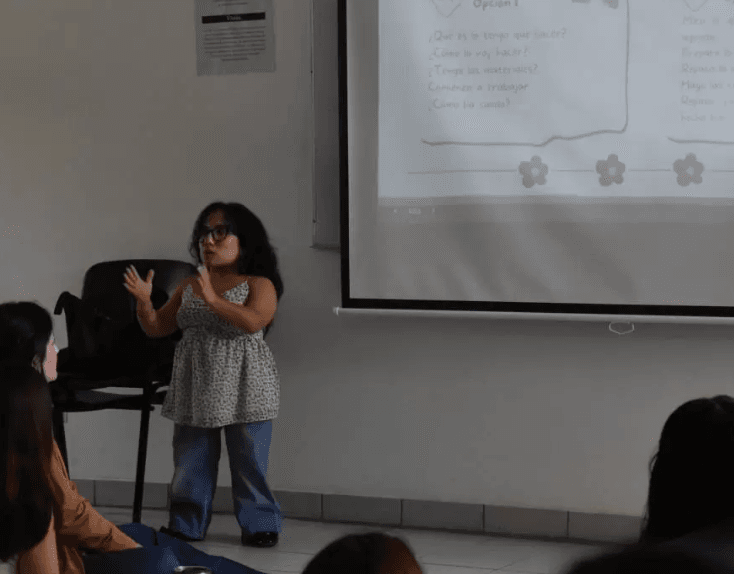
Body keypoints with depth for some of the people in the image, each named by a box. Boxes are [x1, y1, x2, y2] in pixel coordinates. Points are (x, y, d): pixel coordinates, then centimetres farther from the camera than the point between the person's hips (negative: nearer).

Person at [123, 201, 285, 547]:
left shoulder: (258, 284, -4)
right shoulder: (189, 287, 12)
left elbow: (253, 321, -23)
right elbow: (157, 328, 13)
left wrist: (213, 299, -30)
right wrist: (144, 300, -6)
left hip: (242, 387, -5)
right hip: (195, 388, 5)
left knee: (249, 463, 1)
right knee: (190, 461, 9)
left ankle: (259, 525, 14)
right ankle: (186, 526, 21)